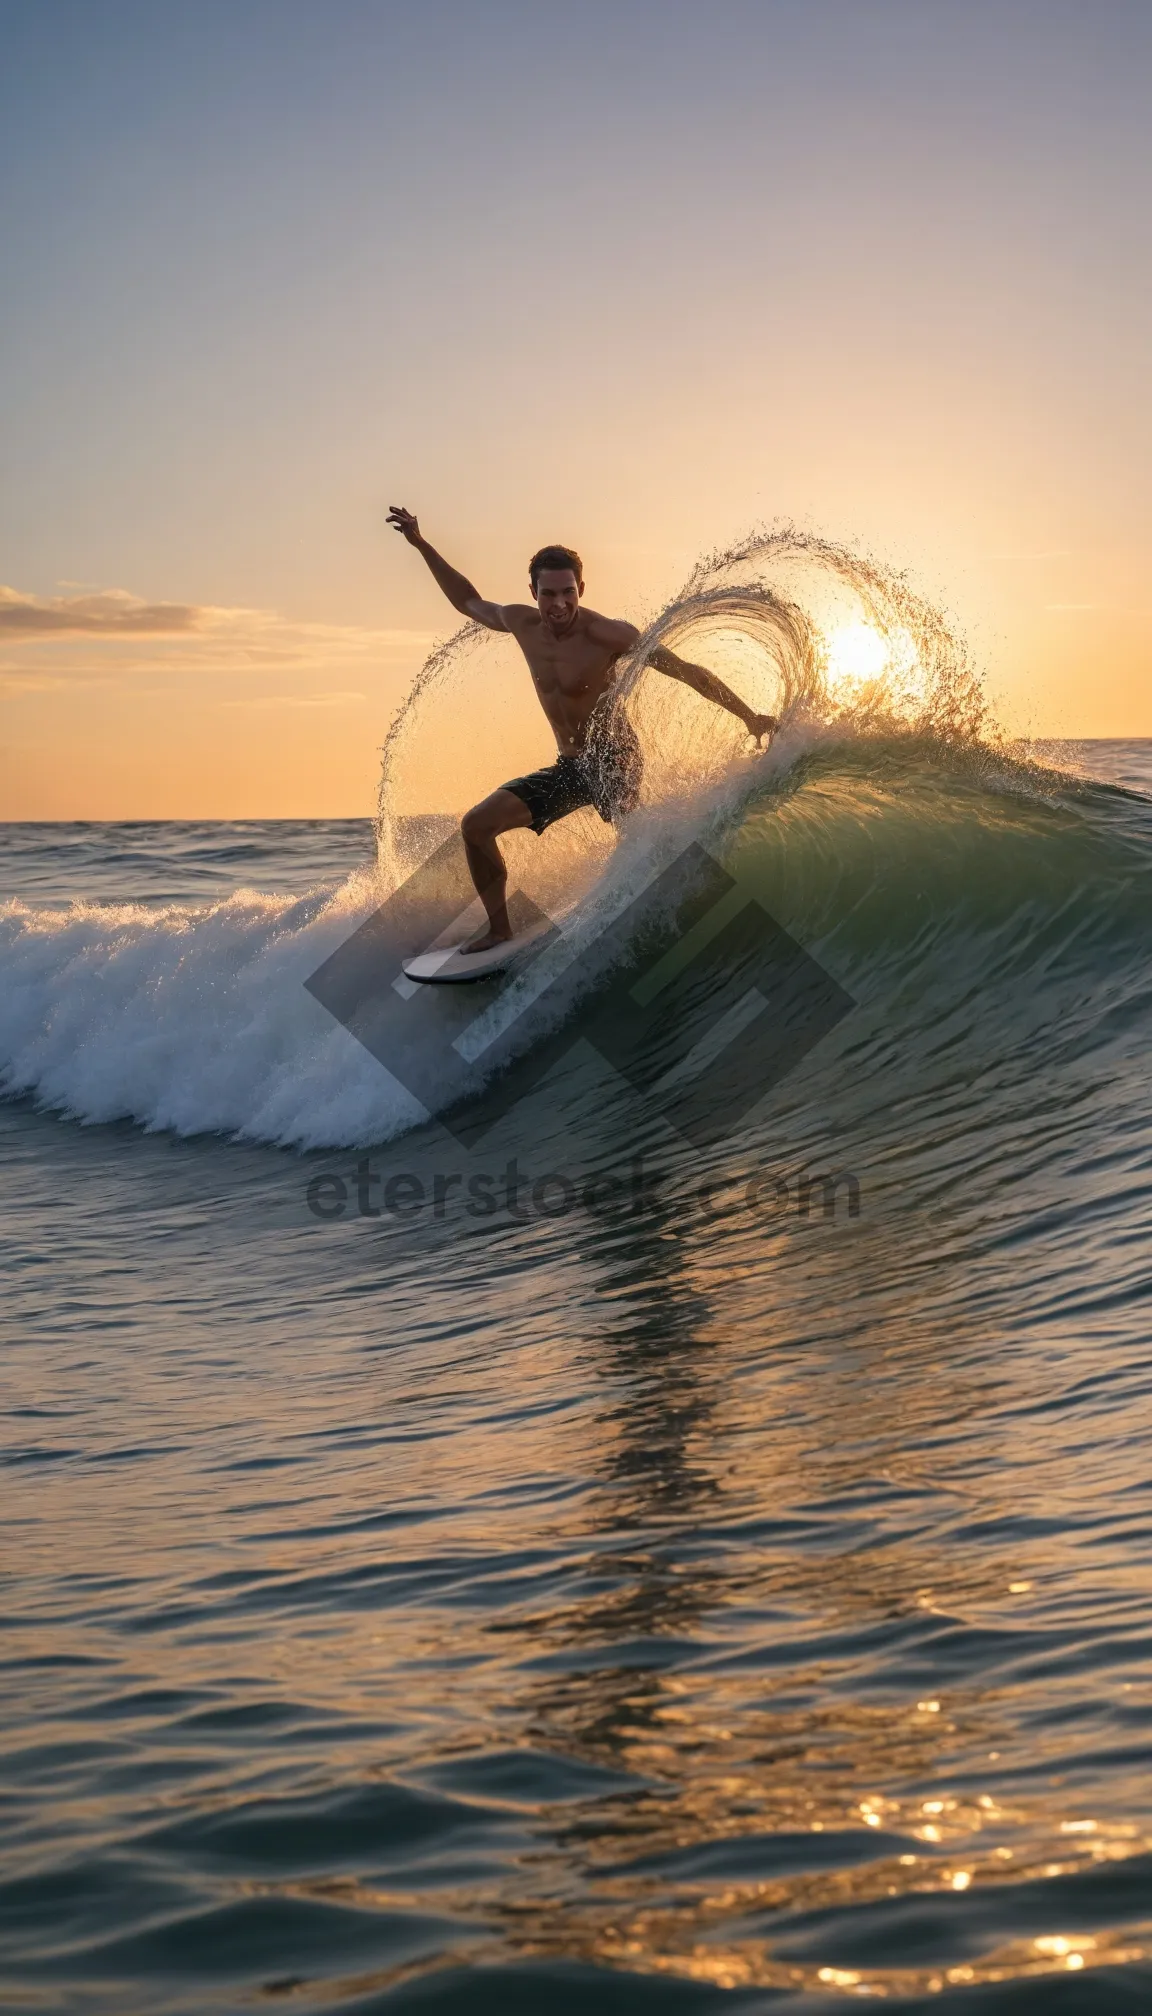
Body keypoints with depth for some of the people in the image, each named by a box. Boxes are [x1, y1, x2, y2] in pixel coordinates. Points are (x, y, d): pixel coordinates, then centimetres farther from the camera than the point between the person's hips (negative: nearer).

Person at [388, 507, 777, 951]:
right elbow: (469, 602, 20)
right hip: (568, 766, 6)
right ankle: (500, 929, 7)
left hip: (614, 760, -6)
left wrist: (748, 717, -21)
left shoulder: (607, 635, -19)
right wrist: (422, 545, 18)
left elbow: (687, 671, -16)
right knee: (476, 824, 0)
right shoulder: (522, 623, -1)